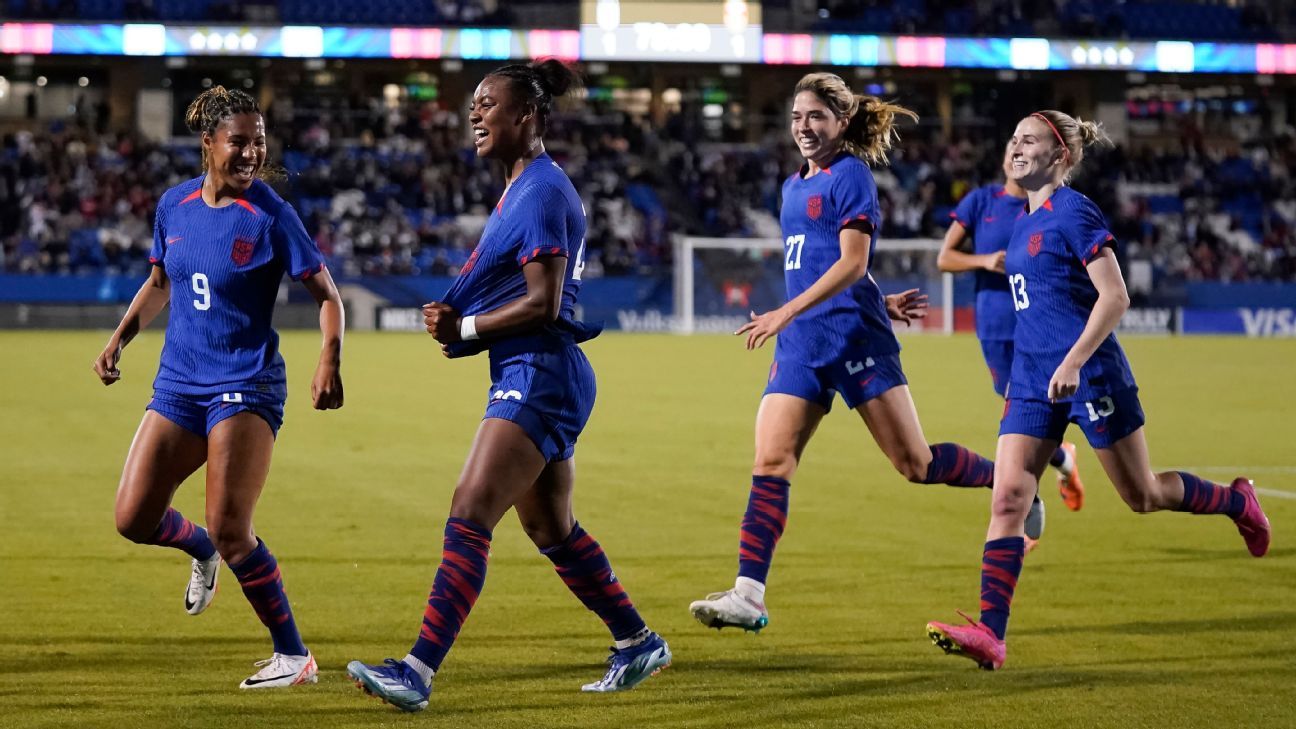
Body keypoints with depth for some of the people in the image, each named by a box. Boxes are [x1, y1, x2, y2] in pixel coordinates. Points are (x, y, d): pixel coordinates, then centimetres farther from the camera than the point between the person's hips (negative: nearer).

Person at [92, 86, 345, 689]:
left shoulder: (271, 215, -9)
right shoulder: (174, 204, 5)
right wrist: (119, 338, 15)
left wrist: (330, 360, -21)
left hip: (245, 385, -5)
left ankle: (293, 655, -2)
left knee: (229, 529, -16)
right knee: (133, 519, -2)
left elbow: (327, 295, -6)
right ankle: (202, 550, 33)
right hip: (178, 384, 5)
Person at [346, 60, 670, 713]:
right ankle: (638, 644, 31)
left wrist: (463, 328, -13)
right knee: (551, 528, 18)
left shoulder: (541, 190, -14)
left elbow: (543, 303, -20)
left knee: (469, 513, -17)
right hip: (526, 378, 11)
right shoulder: (523, 188, 17)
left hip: (538, 377, -11)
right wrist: (454, 315, 6)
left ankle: (419, 670, -22)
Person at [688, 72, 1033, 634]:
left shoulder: (850, 175, -5)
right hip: (801, 342, 7)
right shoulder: (794, 187, 19)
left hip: (853, 336, -7)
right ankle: (748, 596, -13)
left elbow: (852, 263, -15)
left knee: (915, 464, -5)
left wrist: (787, 313, -22)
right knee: (770, 464, -7)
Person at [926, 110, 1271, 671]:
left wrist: (1074, 361, -26)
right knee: (1007, 499, -7)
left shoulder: (1073, 212, -12)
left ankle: (1238, 503, 36)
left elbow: (1115, 297, -18)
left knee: (1142, 495, 8)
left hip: (1090, 374, -7)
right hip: (1033, 378, 7)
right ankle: (990, 634, -13)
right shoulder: (1026, 219, 13)